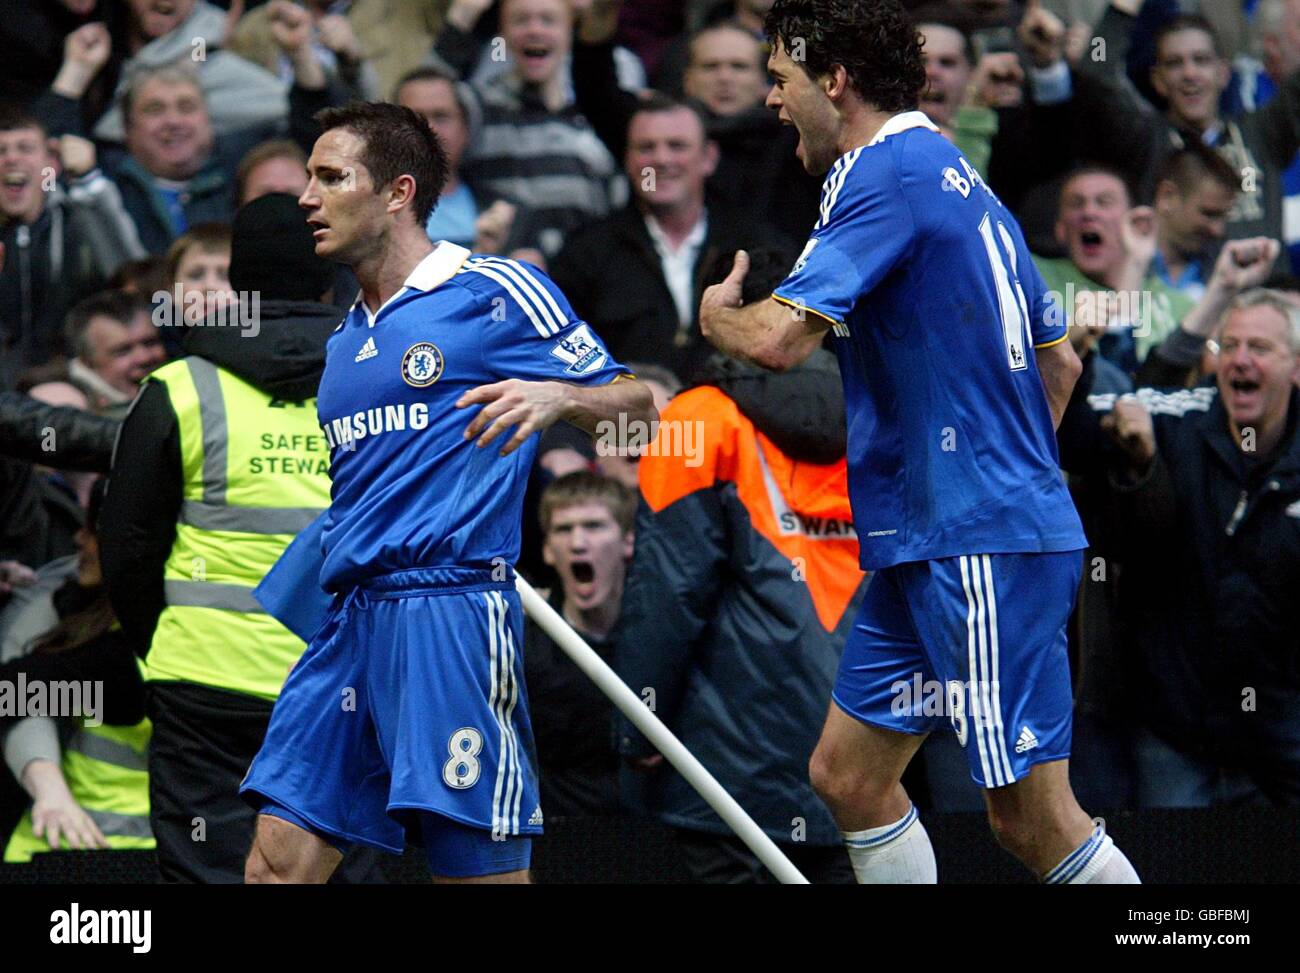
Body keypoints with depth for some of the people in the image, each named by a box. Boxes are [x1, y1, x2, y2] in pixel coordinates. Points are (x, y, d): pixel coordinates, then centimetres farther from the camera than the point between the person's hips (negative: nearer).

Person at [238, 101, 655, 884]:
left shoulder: (495, 291, -1)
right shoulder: (346, 340, 22)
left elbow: (638, 405, -3)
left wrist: (558, 395, -21)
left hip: (450, 608, -7)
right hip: (350, 615, 7)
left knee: (479, 868, -7)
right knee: (280, 859, -1)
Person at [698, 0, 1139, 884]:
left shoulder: (888, 171, -13)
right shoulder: (954, 176, 17)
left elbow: (780, 339, -22)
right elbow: (1060, 361, 25)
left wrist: (715, 313, -1)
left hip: (980, 548, -10)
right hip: (928, 545, 10)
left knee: (1034, 821, -8)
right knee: (848, 775, 12)